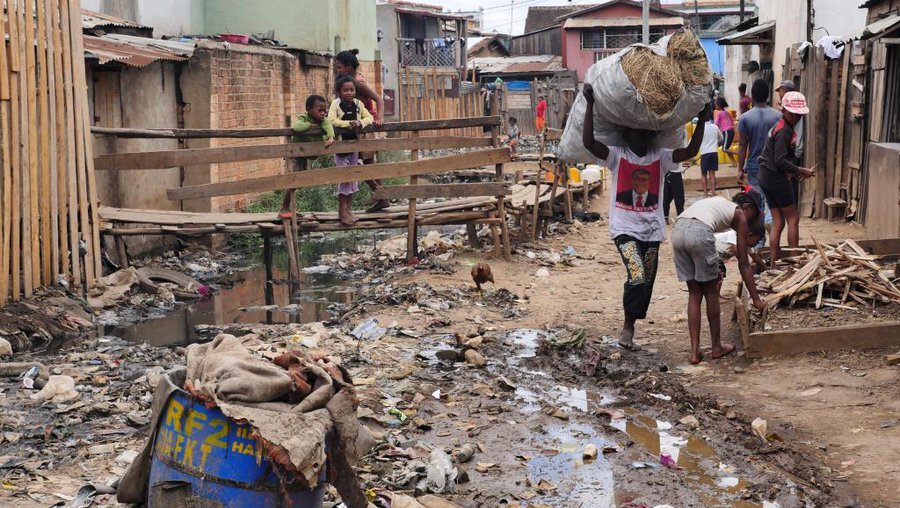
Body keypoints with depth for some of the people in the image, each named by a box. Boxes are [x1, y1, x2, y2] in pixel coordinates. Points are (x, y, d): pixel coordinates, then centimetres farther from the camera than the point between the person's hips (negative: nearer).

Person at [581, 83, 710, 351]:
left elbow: (690, 151, -4)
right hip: (625, 228, -4)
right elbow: (588, 142, -18)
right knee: (637, 277, -22)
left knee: (646, 283, 8)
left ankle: (629, 330, 23)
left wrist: (702, 121, -12)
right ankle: (628, 327, -3)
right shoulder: (617, 155, -4)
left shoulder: (660, 157, 6)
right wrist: (590, 106, -23)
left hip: (652, 230, 4)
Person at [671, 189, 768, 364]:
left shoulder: (721, 203, 35)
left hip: (678, 230, 6)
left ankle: (695, 352, 15)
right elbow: (743, 264, 17)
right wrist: (756, 299, 21)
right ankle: (717, 347, 26)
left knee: (694, 293, 16)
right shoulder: (740, 215, 18)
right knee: (711, 291, 15)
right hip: (699, 233, -6)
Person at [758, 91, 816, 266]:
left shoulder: (779, 127, 14)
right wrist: (801, 171, -13)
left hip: (766, 176, 9)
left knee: (778, 222, 10)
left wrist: (793, 172, 14)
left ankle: (773, 265, 10)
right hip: (776, 178, -9)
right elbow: (781, 161, -22)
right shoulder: (784, 131, -17)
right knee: (793, 218, 1)